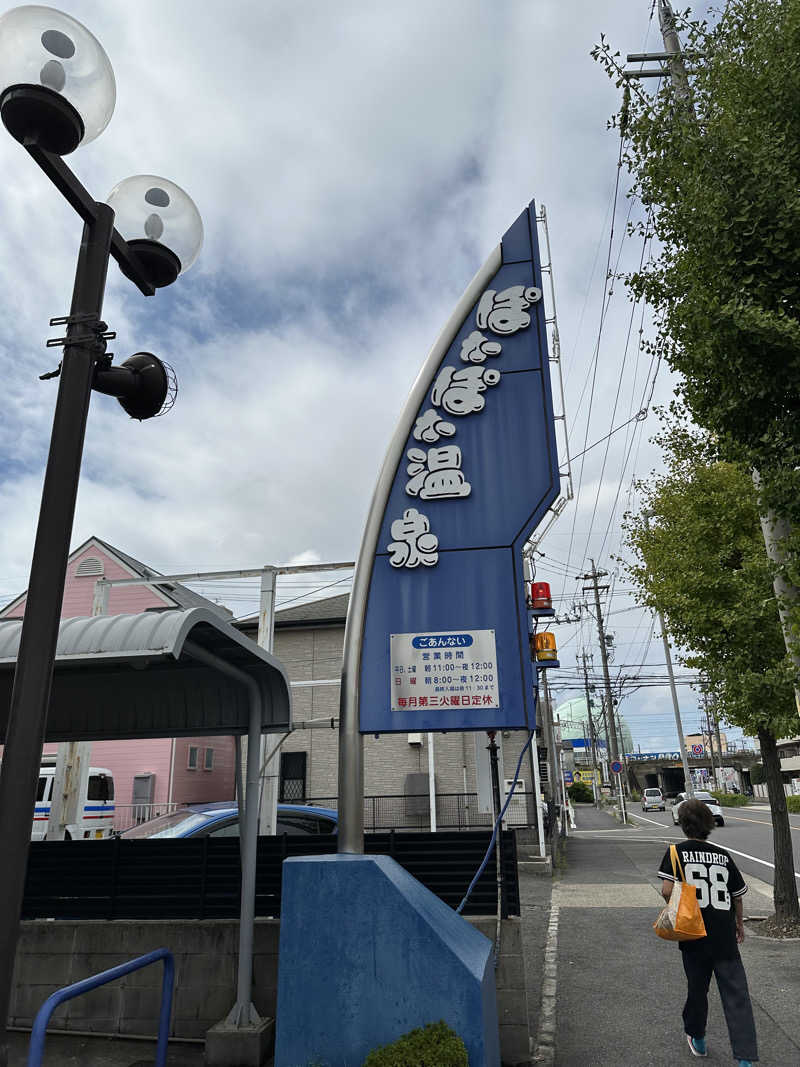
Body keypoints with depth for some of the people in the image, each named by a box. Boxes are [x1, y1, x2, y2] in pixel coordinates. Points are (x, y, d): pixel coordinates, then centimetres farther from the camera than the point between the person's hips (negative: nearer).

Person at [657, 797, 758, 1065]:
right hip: (725, 937, 1)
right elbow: (737, 895, 12)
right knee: (736, 994, 3)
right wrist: (739, 924, 29)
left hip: (694, 935, -1)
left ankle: (697, 1040, 36)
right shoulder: (723, 856, 3)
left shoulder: (676, 852, -7)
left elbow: (667, 890, -17)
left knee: (697, 988, 17)